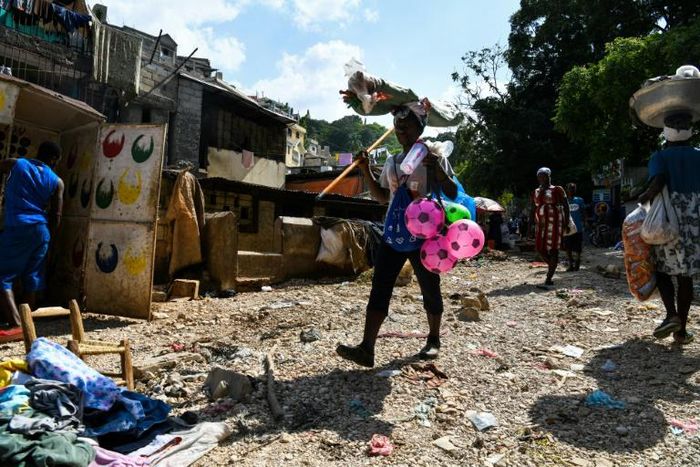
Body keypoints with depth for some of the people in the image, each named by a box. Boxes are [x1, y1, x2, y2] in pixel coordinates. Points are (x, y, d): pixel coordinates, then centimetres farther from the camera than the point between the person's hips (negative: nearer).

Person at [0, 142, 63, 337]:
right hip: (41, 230, 3)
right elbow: (56, 215, 6)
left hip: (17, 229, -3)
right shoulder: (57, 181, 6)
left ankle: (16, 325, -14)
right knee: (31, 278, 11)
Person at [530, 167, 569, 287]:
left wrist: (566, 222, -7)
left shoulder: (557, 190, 1)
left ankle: (549, 278, -3)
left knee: (553, 248, -5)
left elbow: (566, 206, -1)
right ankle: (552, 266, 29)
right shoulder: (536, 192, 14)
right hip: (541, 223, 5)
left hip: (555, 222, -5)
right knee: (540, 247, 2)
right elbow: (534, 208, 19)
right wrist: (532, 220, 6)